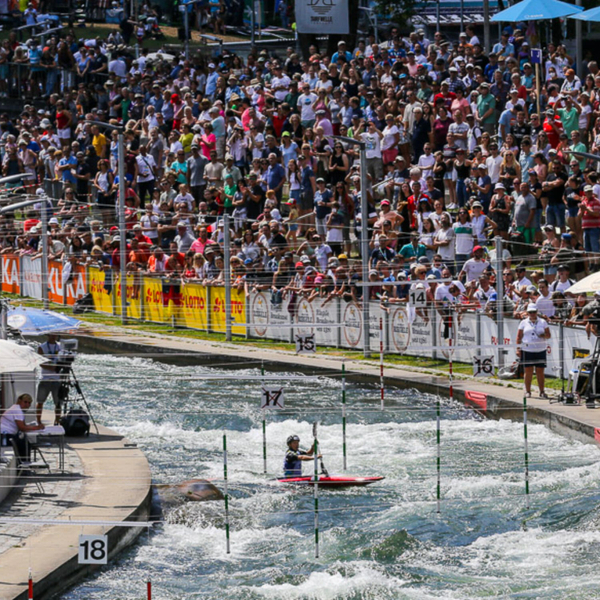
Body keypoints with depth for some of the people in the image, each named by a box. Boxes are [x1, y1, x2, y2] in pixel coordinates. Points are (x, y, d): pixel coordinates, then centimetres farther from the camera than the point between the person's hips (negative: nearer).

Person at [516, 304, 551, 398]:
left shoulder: (542, 322, 10)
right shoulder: (524, 323, 8)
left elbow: (548, 335, 10)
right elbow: (519, 337, 7)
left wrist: (544, 335, -13)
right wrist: (518, 348, -2)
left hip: (540, 350, 1)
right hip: (527, 350, -1)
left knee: (540, 371, 1)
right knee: (528, 371, -1)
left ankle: (542, 391, 6)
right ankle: (528, 391, 6)